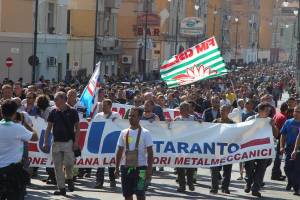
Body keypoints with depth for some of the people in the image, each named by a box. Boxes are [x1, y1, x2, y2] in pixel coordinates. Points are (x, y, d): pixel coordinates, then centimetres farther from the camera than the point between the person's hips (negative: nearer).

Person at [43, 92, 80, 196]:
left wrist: (76, 142, -9)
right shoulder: (54, 112, 6)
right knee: (57, 166, 2)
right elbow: (49, 128, 10)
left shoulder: (72, 112, -2)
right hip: (56, 142, 4)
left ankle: (70, 179, 19)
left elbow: (77, 128, 0)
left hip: (69, 142, -4)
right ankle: (61, 188, 9)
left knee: (68, 163, -11)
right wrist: (46, 142, 3)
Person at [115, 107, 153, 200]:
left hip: (140, 167, -4)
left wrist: (149, 169, -13)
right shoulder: (124, 133, 9)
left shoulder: (145, 133, -4)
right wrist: (117, 168, 8)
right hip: (125, 167, 4)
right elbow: (119, 151, 12)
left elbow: (150, 152, -6)